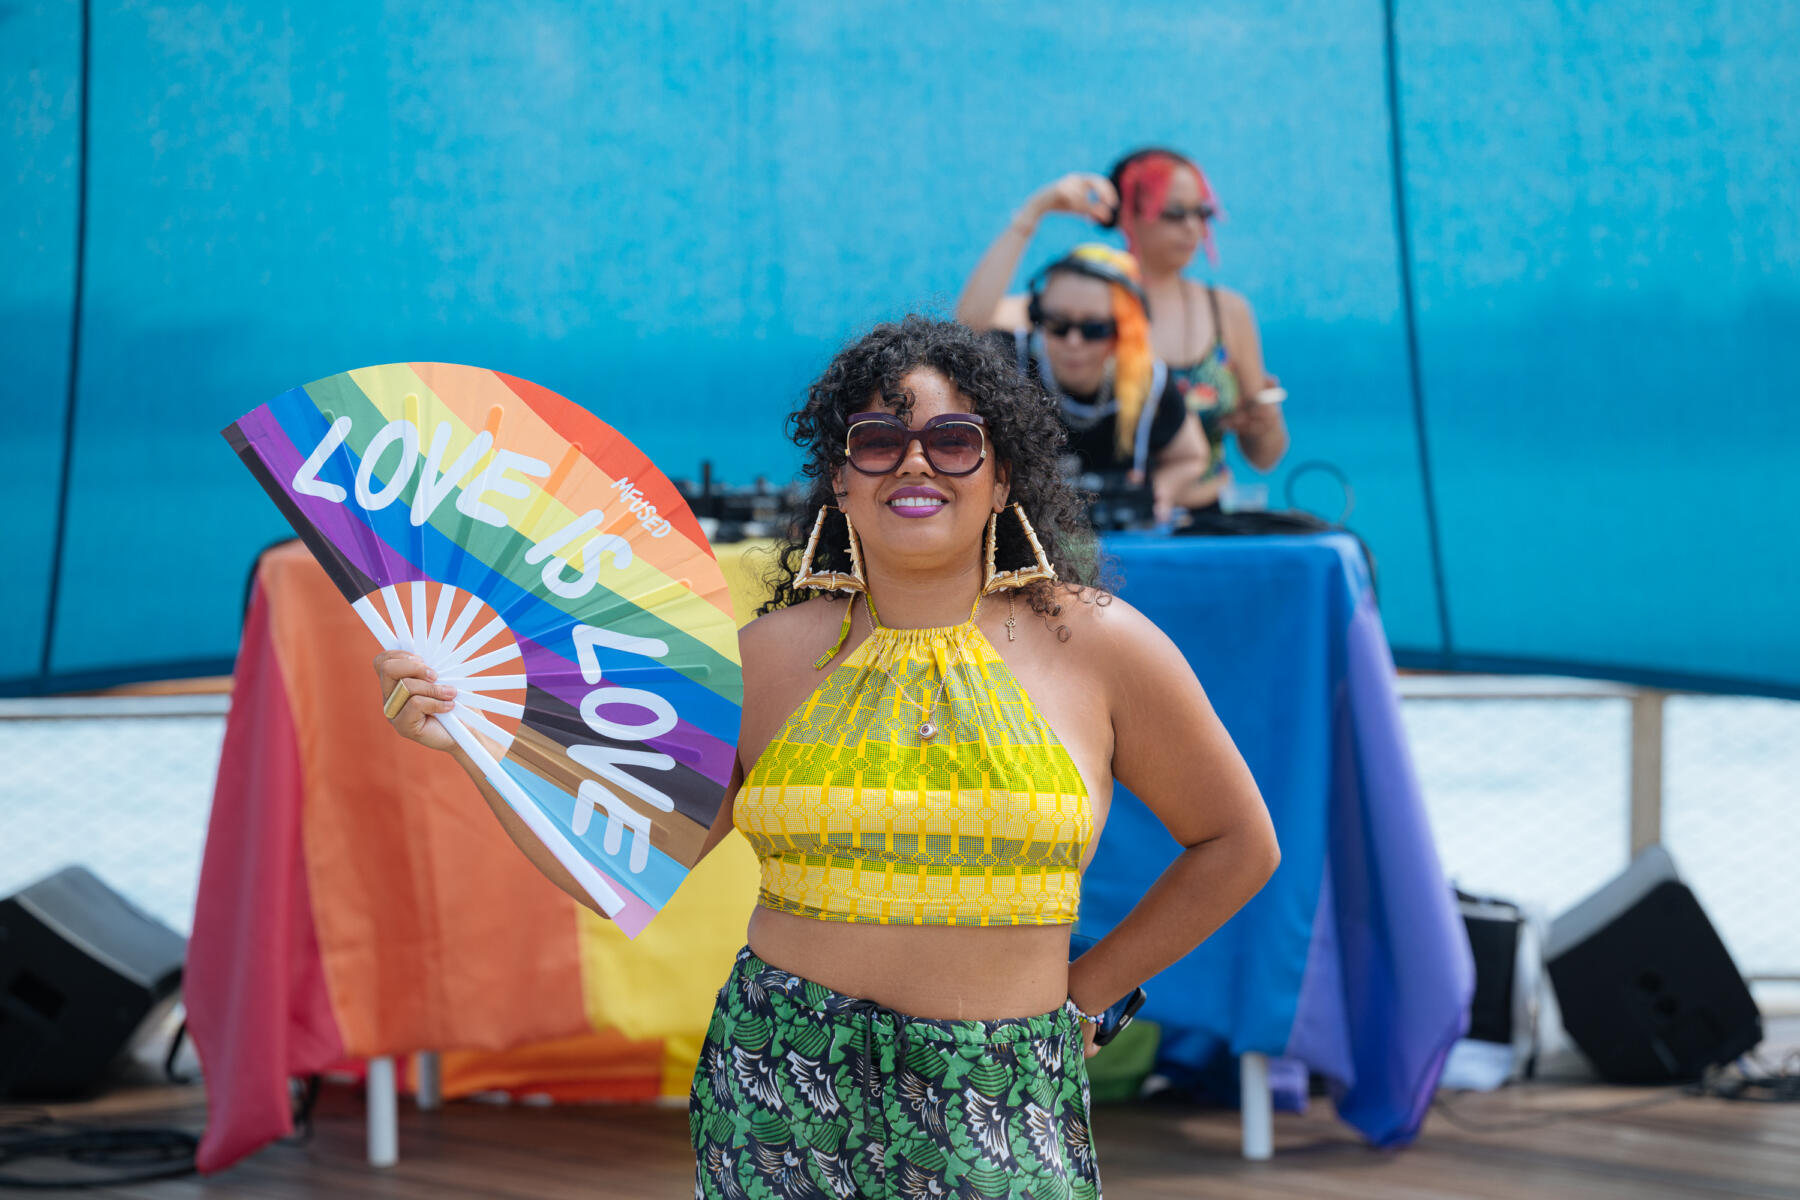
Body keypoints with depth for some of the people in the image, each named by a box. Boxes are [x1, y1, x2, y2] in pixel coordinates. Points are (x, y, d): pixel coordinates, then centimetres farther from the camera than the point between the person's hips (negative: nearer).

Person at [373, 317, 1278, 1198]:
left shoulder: (1100, 649, 2)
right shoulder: (770, 658, 5)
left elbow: (1237, 847, 13)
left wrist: (1082, 995, 10)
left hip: (999, 1113, -1)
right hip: (779, 1100, 1)